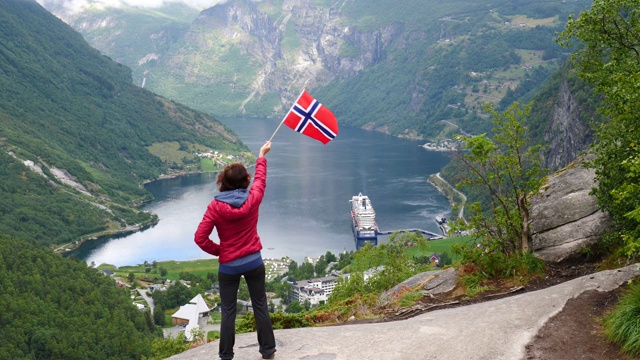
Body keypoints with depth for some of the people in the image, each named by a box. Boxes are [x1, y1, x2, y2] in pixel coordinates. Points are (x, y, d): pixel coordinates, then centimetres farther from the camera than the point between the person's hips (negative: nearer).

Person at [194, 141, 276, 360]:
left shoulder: (216, 207, -15)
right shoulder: (252, 200, -10)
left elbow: (200, 238, -16)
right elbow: (260, 179, 11)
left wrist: (218, 251, 1)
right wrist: (261, 156, 27)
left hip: (228, 266, -2)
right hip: (254, 262, 2)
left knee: (228, 312, 9)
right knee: (260, 306, 15)